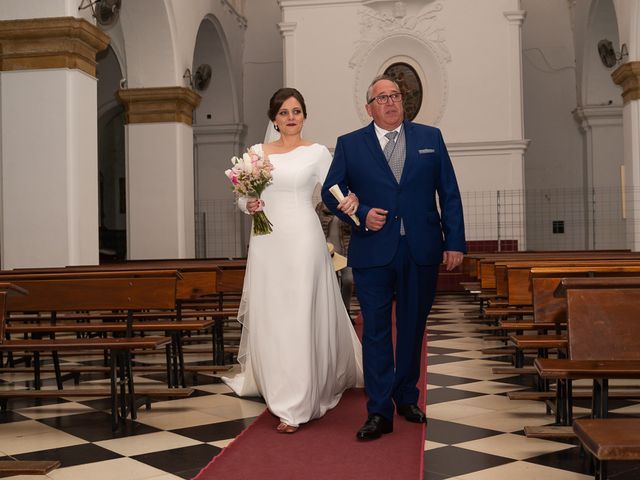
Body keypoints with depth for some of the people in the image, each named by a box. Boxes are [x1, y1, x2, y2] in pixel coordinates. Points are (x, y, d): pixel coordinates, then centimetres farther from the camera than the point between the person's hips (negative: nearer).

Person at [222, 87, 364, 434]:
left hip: (303, 240, -3)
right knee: (268, 317, 6)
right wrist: (248, 205, -7)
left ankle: (295, 406, 0)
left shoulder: (317, 152, 2)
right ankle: (276, 386, 26)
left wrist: (351, 199, -25)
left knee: (300, 317, -5)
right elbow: (243, 197, 15)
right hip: (266, 241, 4)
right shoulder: (257, 152, 11)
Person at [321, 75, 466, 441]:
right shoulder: (350, 145, 7)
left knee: (413, 328, 12)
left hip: (422, 253, 2)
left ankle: (407, 397, 29)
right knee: (376, 331, -1)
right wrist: (361, 214, -11)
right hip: (373, 253, -1)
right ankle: (380, 412, 5)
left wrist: (455, 242, 0)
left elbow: (449, 193, 7)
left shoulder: (430, 138, 9)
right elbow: (331, 191, 6)